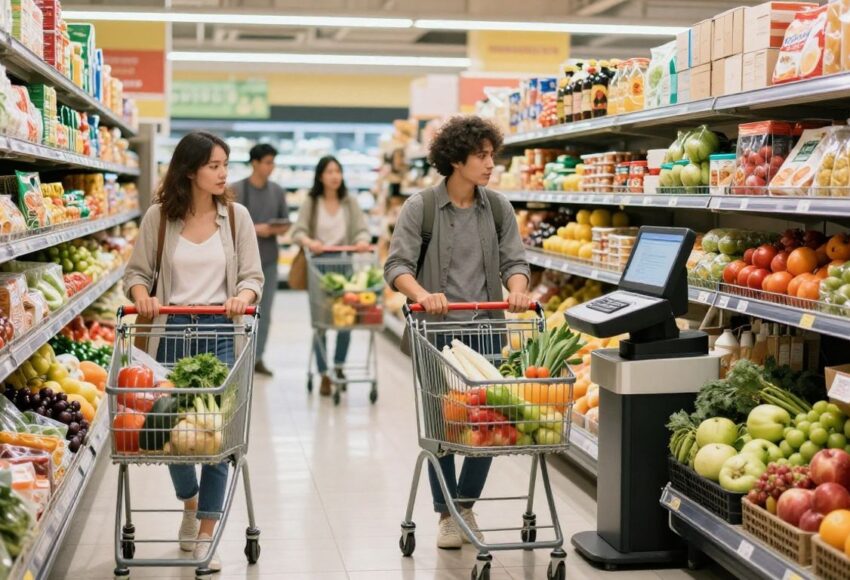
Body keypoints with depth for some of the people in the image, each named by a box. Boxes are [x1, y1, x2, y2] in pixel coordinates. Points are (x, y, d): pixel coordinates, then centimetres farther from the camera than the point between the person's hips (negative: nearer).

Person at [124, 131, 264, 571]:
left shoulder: (236, 216, 4)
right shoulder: (158, 217, 2)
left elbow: (253, 276, 4)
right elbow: (137, 271, 7)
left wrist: (242, 297, -18)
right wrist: (142, 296, -15)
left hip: (219, 331, 0)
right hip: (170, 331, 0)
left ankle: (205, 537, 5)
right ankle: (190, 506, 36)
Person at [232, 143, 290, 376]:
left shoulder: (277, 191, 8)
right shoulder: (236, 190, -4)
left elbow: (285, 224, 13)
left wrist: (277, 229, -9)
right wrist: (254, 229, -16)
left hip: (269, 259, 4)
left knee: (264, 311, 7)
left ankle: (258, 357, 15)